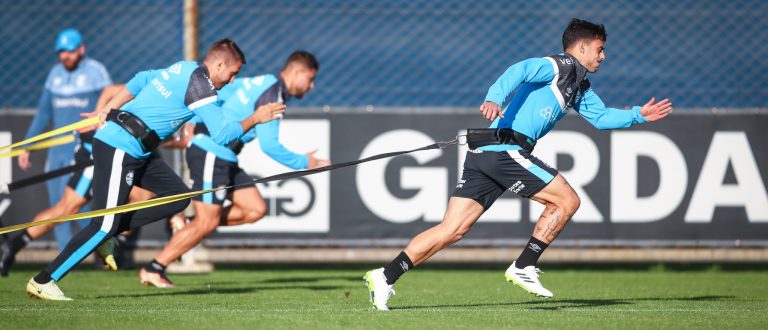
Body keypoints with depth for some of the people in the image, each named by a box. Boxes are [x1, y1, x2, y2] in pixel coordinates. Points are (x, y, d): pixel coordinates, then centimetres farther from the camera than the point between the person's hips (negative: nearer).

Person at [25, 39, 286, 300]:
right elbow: (221, 134, -14)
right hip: (120, 148, -10)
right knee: (105, 225, -11)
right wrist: (255, 119, -1)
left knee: (178, 196, 4)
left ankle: (107, 234, 4)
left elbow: (141, 80, 25)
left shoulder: (184, 68, 15)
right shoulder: (199, 83, -13)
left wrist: (108, 111, 27)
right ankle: (43, 282, -9)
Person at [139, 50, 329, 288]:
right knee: (207, 223, -8)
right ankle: (153, 270, 0)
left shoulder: (262, 83, 14)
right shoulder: (272, 94, -15)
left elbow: (218, 91, 19)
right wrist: (305, 163, -11)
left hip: (224, 158, 10)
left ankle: (188, 227, 10)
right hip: (211, 153, -10)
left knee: (256, 209, 4)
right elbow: (269, 145, -20)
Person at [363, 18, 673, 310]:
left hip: (486, 155, 9)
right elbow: (519, 71, -20)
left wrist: (639, 115, 27)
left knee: (451, 230, 1)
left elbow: (602, 116, 37)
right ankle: (523, 268, 0)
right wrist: (494, 98, -37)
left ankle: (386, 276, -6)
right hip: (505, 149, -9)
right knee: (566, 200, -2)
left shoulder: (579, 86, 26)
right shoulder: (559, 66, -3)